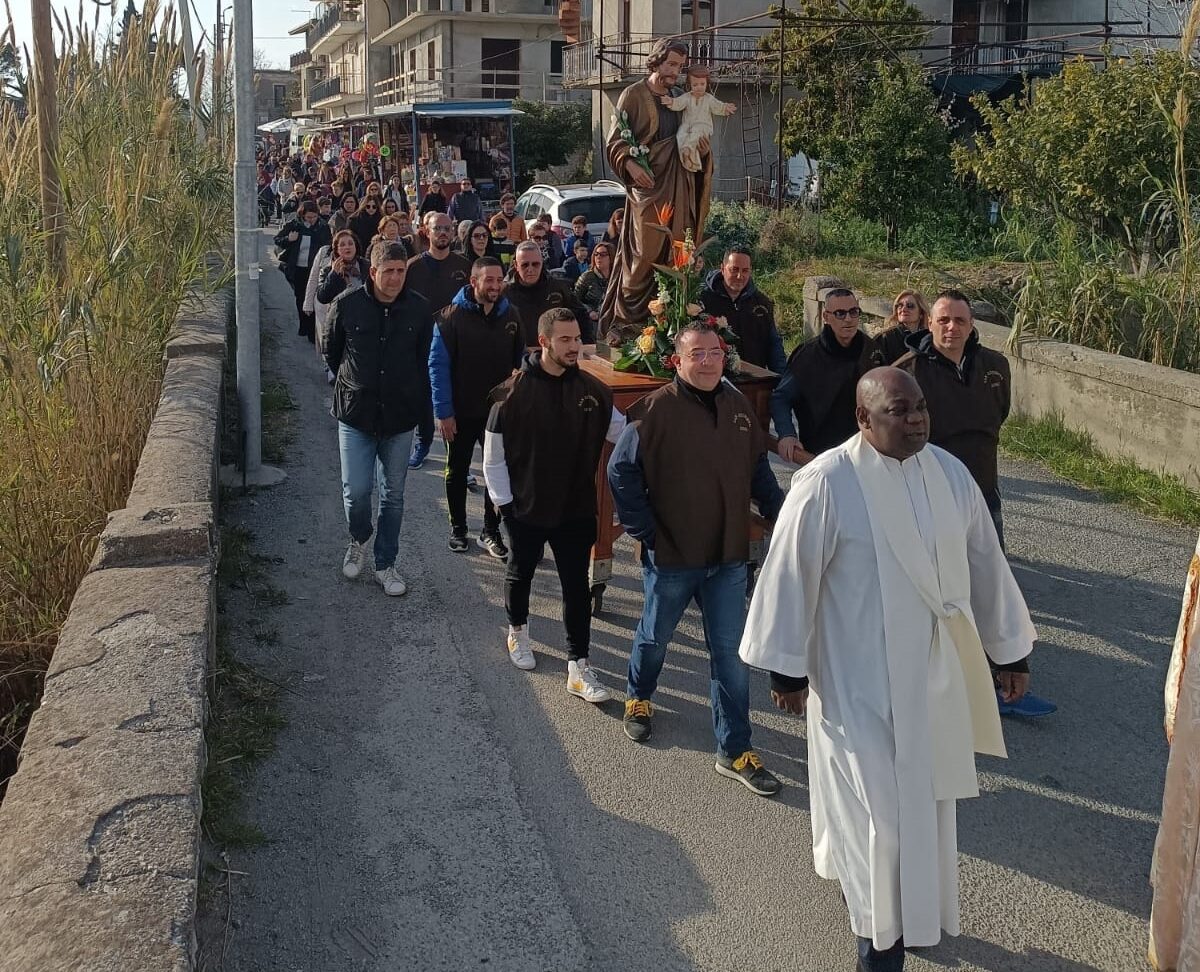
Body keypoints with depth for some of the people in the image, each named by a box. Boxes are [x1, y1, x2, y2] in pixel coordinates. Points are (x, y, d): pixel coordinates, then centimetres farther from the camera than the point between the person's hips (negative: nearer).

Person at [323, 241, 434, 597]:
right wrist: (351, 385, 11)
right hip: (356, 414, -1)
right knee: (356, 492, -4)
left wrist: (416, 398, 9)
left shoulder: (419, 308, -5)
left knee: (393, 496, 9)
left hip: (400, 417, 1)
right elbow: (331, 352, 7)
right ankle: (359, 540, 28)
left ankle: (385, 564, 24)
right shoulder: (347, 304, -8)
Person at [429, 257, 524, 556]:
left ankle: (491, 531, 19)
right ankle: (458, 528, 28)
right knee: (457, 472, 12)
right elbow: (438, 365, -12)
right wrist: (444, 412, -15)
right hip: (461, 412, -3)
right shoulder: (453, 316, -12)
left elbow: (520, 361, 9)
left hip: (499, 410, 3)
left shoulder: (510, 316, 0)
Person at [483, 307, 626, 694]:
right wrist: (503, 502, -8)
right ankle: (518, 633, 45)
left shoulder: (593, 390, -4)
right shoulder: (514, 392, -13)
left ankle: (579, 667, 10)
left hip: (576, 509, 2)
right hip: (526, 509, -2)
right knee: (520, 574, 19)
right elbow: (493, 455, -7)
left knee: (577, 586, 3)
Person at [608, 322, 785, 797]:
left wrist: (780, 513, 6)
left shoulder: (737, 405, 3)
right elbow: (621, 471, -12)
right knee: (656, 635, 20)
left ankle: (735, 751, 13)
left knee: (731, 652, 4)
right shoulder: (655, 410, -14)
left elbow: (758, 467, 13)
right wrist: (645, 532, -13)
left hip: (729, 555, 3)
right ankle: (639, 697, 50)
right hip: (672, 556, -3)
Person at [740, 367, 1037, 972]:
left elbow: (985, 563, 8)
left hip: (935, 673, 6)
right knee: (877, 804, 1)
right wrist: (786, 669, -9)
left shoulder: (951, 473, 0)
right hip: (859, 679, -5)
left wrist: (1009, 649, 12)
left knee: (921, 794, 18)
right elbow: (791, 575, -12)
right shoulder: (827, 483, -17)